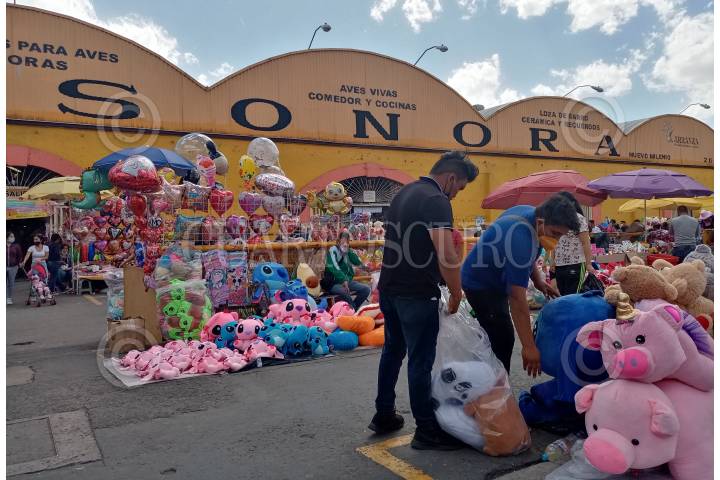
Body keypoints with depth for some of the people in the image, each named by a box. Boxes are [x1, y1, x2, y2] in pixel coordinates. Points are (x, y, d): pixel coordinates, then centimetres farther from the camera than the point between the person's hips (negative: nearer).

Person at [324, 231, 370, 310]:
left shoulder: (348, 252, 11)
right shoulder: (333, 250, -8)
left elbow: (358, 262, -2)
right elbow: (334, 268, -22)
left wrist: (348, 251, -9)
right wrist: (344, 280, -33)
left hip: (347, 281, 7)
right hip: (334, 283, -7)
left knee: (366, 289, -9)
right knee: (344, 292, -36)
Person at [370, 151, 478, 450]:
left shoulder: (403, 194, 13)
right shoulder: (436, 201, -16)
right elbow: (447, 256, -25)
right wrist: (456, 294, -12)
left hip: (389, 288, 9)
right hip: (417, 294, -9)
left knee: (393, 351, 19)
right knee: (421, 360, 1)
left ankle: (383, 416, 31)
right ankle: (426, 430, 13)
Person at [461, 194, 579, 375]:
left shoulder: (531, 213, -9)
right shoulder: (521, 239, -36)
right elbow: (517, 298, -37)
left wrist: (538, 280, 0)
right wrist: (529, 347, -35)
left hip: (492, 279, 10)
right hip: (481, 284, -10)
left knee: (499, 338, 15)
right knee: (502, 341, -14)